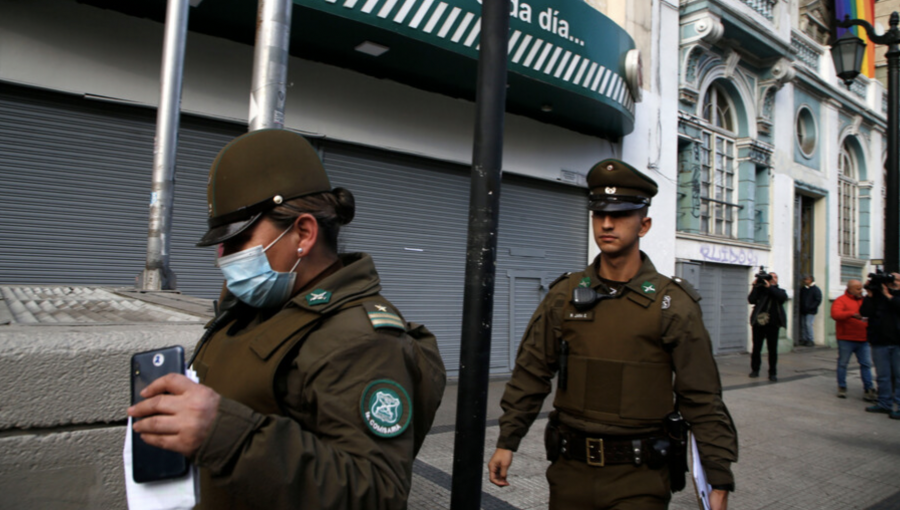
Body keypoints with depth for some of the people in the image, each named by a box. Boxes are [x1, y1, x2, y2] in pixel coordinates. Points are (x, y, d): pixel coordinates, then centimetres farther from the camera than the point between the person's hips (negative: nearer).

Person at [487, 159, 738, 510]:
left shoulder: (673, 305, -7)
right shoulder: (564, 296, -1)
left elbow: (703, 401, -5)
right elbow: (531, 373, 3)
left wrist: (719, 480, -5)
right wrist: (506, 441, 2)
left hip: (639, 479, -2)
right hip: (571, 470, 3)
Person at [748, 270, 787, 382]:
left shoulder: (779, 291, 12)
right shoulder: (760, 290, 8)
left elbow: (783, 297, -12)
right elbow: (751, 300, -7)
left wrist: (769, 287, -17)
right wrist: (755, 286, -12)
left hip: (772, 324, 1)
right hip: (758, 323, 0)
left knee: (773, 349, 2)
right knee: (756, 348, 5)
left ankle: (772, 373, 11)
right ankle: (755, 370, 19)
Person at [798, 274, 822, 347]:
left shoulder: (816, 289, -4)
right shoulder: (802, 289, 13)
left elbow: (818, 300, -9)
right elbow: (800, 299, 22)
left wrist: (810, 307, -17)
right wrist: (800, 307, 6)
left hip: (811, 311, -6)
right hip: (803, 311, 6)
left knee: (808, 324, -11)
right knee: (802, 325, 5)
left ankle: (810, 340, -3)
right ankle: (803, 339, 11)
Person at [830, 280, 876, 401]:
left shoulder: (864, 301, 14)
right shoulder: (841, 300, -6)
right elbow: (835, 314, -23)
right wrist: (853, 314, -33)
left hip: (863, 339, 5)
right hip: (846, 339, -5)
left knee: (866, 364, 4)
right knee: (843, 363, 4)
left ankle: (868, 390, 10)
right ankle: (842, 388, 15)